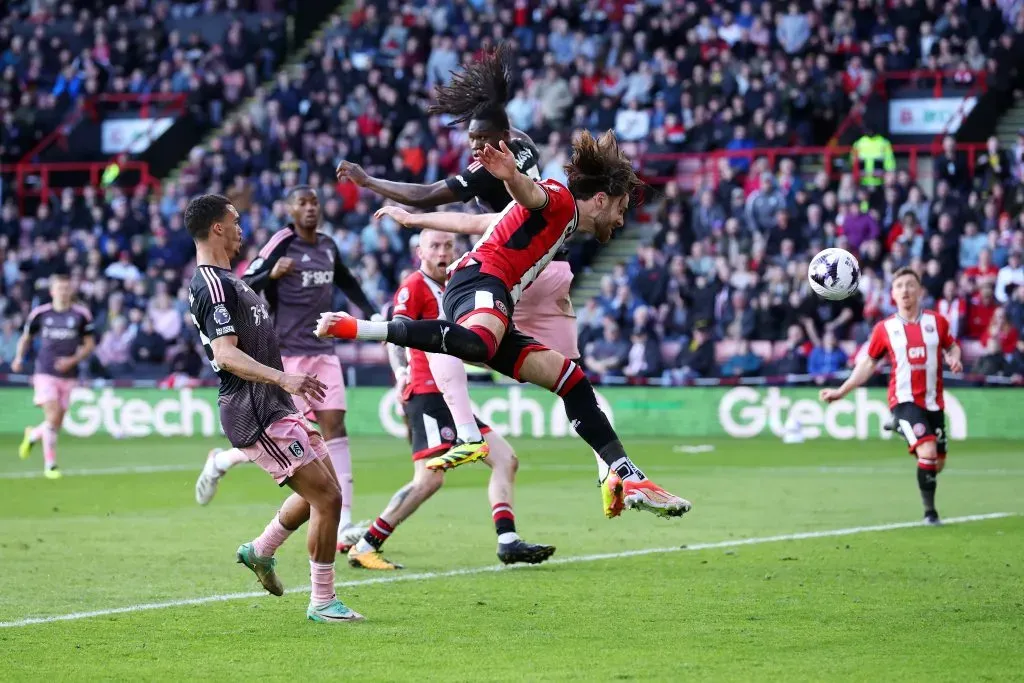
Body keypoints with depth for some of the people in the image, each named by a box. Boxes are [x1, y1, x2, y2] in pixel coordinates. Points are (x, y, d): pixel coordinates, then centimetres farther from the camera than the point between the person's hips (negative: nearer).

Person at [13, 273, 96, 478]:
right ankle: (50, 464, -10)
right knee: (52, 417, -17)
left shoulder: (81, 314, 0)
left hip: (68, 375, 2)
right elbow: (26, 337, 15)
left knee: (57, 424, 6)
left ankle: (33, 435, 40)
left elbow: (90, 345, 5)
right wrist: (19, 357, -2)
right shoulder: (40, 313, 1)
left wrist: (73, 360, -11)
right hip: (45, 373, -2)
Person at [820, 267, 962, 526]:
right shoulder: (884, 328, 0)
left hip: (933, 402, 3)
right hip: (904, 400, -3)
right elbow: (868, 363, 8)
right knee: (927, 452, -23)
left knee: (938, 462, 9)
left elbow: (951, 346, 17)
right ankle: (929, 511, -9)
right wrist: (841, 391, 2)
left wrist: (954, 358, -7)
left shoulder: (936, 322, 3)